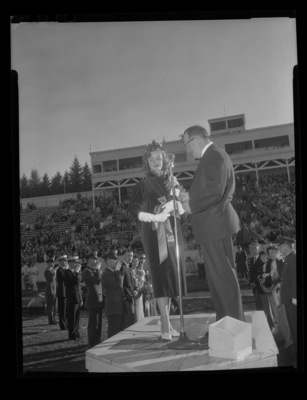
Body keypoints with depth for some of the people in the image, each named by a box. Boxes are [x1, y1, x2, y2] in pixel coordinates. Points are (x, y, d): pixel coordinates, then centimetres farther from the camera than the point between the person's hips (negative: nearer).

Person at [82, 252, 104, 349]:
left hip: (99, 301, 10)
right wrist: (98, 269, -14)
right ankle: (92, 346, 2)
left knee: (98, 324, 15)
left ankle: (97, 344, 23)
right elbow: (97, 280, -24)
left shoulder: (95, 270, 18)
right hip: (93, 301, -9)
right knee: (93, 324, -4)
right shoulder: (87, 271, -12)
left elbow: (100, 281, 22)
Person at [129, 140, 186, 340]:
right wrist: (155, 217, -19)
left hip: (172, 231, 5)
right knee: (162, 275, -10)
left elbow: (181, 208, 17)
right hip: (155, 233, -4)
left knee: (173, 274, 3)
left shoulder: (172, 181, 14)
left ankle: (167, 322, 12)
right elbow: (134, 209, -7)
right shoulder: (143, 185, 3)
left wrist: (176, 205, -6)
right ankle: (165, 325, -10)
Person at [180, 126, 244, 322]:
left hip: (214, 224, -11)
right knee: (224, 274, 14)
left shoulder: (213, 155, -14)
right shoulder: (216, 154, 20)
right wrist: (192, 197, 9)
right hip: (215, 224, 11)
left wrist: (192, 205, -13)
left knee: (222, 275, -6)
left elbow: (215, 190, -24)